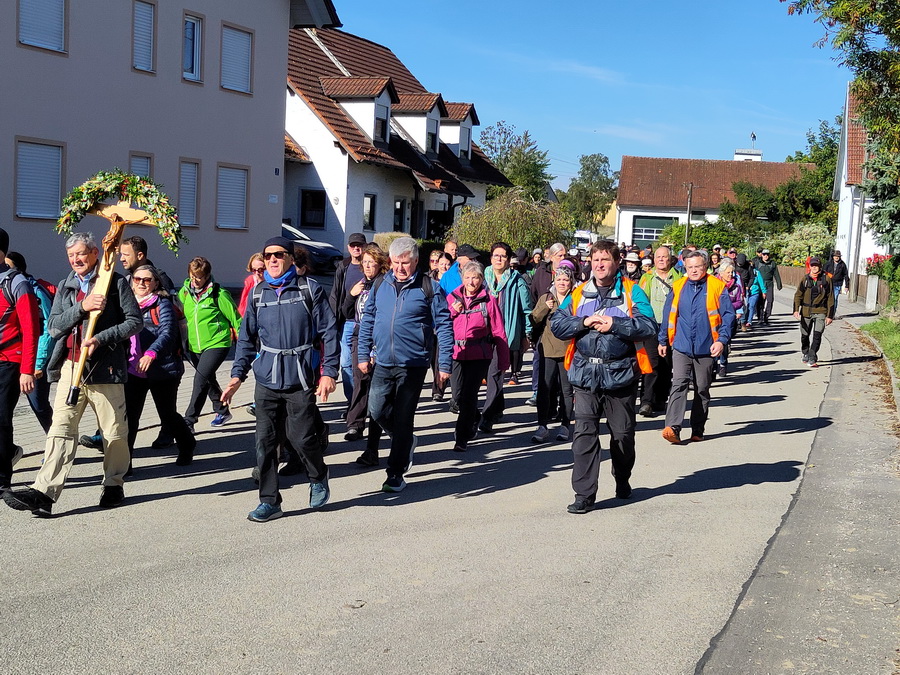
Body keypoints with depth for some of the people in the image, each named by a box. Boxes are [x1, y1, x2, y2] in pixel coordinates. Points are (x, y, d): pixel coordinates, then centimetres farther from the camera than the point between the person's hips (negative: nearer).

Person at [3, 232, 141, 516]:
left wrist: (101, 338, -14)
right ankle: (43, 493, -14)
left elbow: (135, 321, -2)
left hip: (105, 367, -3)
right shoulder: (66, 287, 16)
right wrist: (82, 307, -10)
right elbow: (54, 327, 6)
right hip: (71, 367, 3)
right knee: (61, 429, -6)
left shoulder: (116, 282, 1)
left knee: (114, 431, 6)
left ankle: (114, 485, 24)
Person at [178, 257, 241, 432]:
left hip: (216, 344, -6)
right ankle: (222, 411, 38)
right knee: (208, 380, 18)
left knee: (200, 379, -17)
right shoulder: (185, 291, 2)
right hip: (194, 346, 6)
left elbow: (235, 319, -5)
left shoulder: (219, 294, -12)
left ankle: (189, 421, -13)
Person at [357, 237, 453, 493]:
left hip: (413, 364, -4)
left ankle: (395, 475, 10)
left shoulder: (429, 288, -5)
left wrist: (445, 364, -9)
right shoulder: (380, 286, 7)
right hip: (383, 363, 4)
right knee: (377, 410, 4)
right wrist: (363, 354, 10)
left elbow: (444, 325, -5)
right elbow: (367, 321, 14)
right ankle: (406, 442, 34)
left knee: (402, 419, 0)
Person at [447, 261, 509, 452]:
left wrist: (503, 361, -3)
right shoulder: (452, 298, 7)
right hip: (457, 352, 3)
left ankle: (462, 437, 3)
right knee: (459, 394, 5)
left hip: (479, 355, -3)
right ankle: (473, 419, 37)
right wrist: (452, 311, -8)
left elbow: (499, 332, -1)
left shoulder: (489, 300, -1)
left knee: (469, 394, -7)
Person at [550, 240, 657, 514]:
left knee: (622, 434, 13)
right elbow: (556, 324, 2)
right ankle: (584, 494, -2)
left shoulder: (631, 292, 0)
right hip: (586, 374, 1)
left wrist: (614, 324, -19)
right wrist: (584, 322, -13)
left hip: (620, 374, -1)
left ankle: (622, 480, 38)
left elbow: (648, 326, -12)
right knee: (584, 433, -6)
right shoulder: (579, 294, 8)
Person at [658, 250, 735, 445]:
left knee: (702, 390, 9)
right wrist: (663, 341, 16)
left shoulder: (717, 287, -2)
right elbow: (668, 315, 13)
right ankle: (673, 428, -20)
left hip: (706, 348, 0)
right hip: (681, 347, 1)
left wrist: (722, 340, -12)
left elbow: (728, 315, -2)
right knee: (679, 384, -13)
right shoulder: (677, 287, 4)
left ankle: (698, 430, 19)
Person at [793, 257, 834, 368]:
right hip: (806, 311, 2)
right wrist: (796, 309, -12)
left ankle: (812, 359, -12)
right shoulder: (805, 279, 2)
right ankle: (806, 354, 37)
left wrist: (830, 315, -1)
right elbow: (798, 295, 3)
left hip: (820, 312, -2)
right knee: (805, 335, 12)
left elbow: (830, 298, 1)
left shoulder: (826, 279, -2)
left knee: (817, 335, -14)